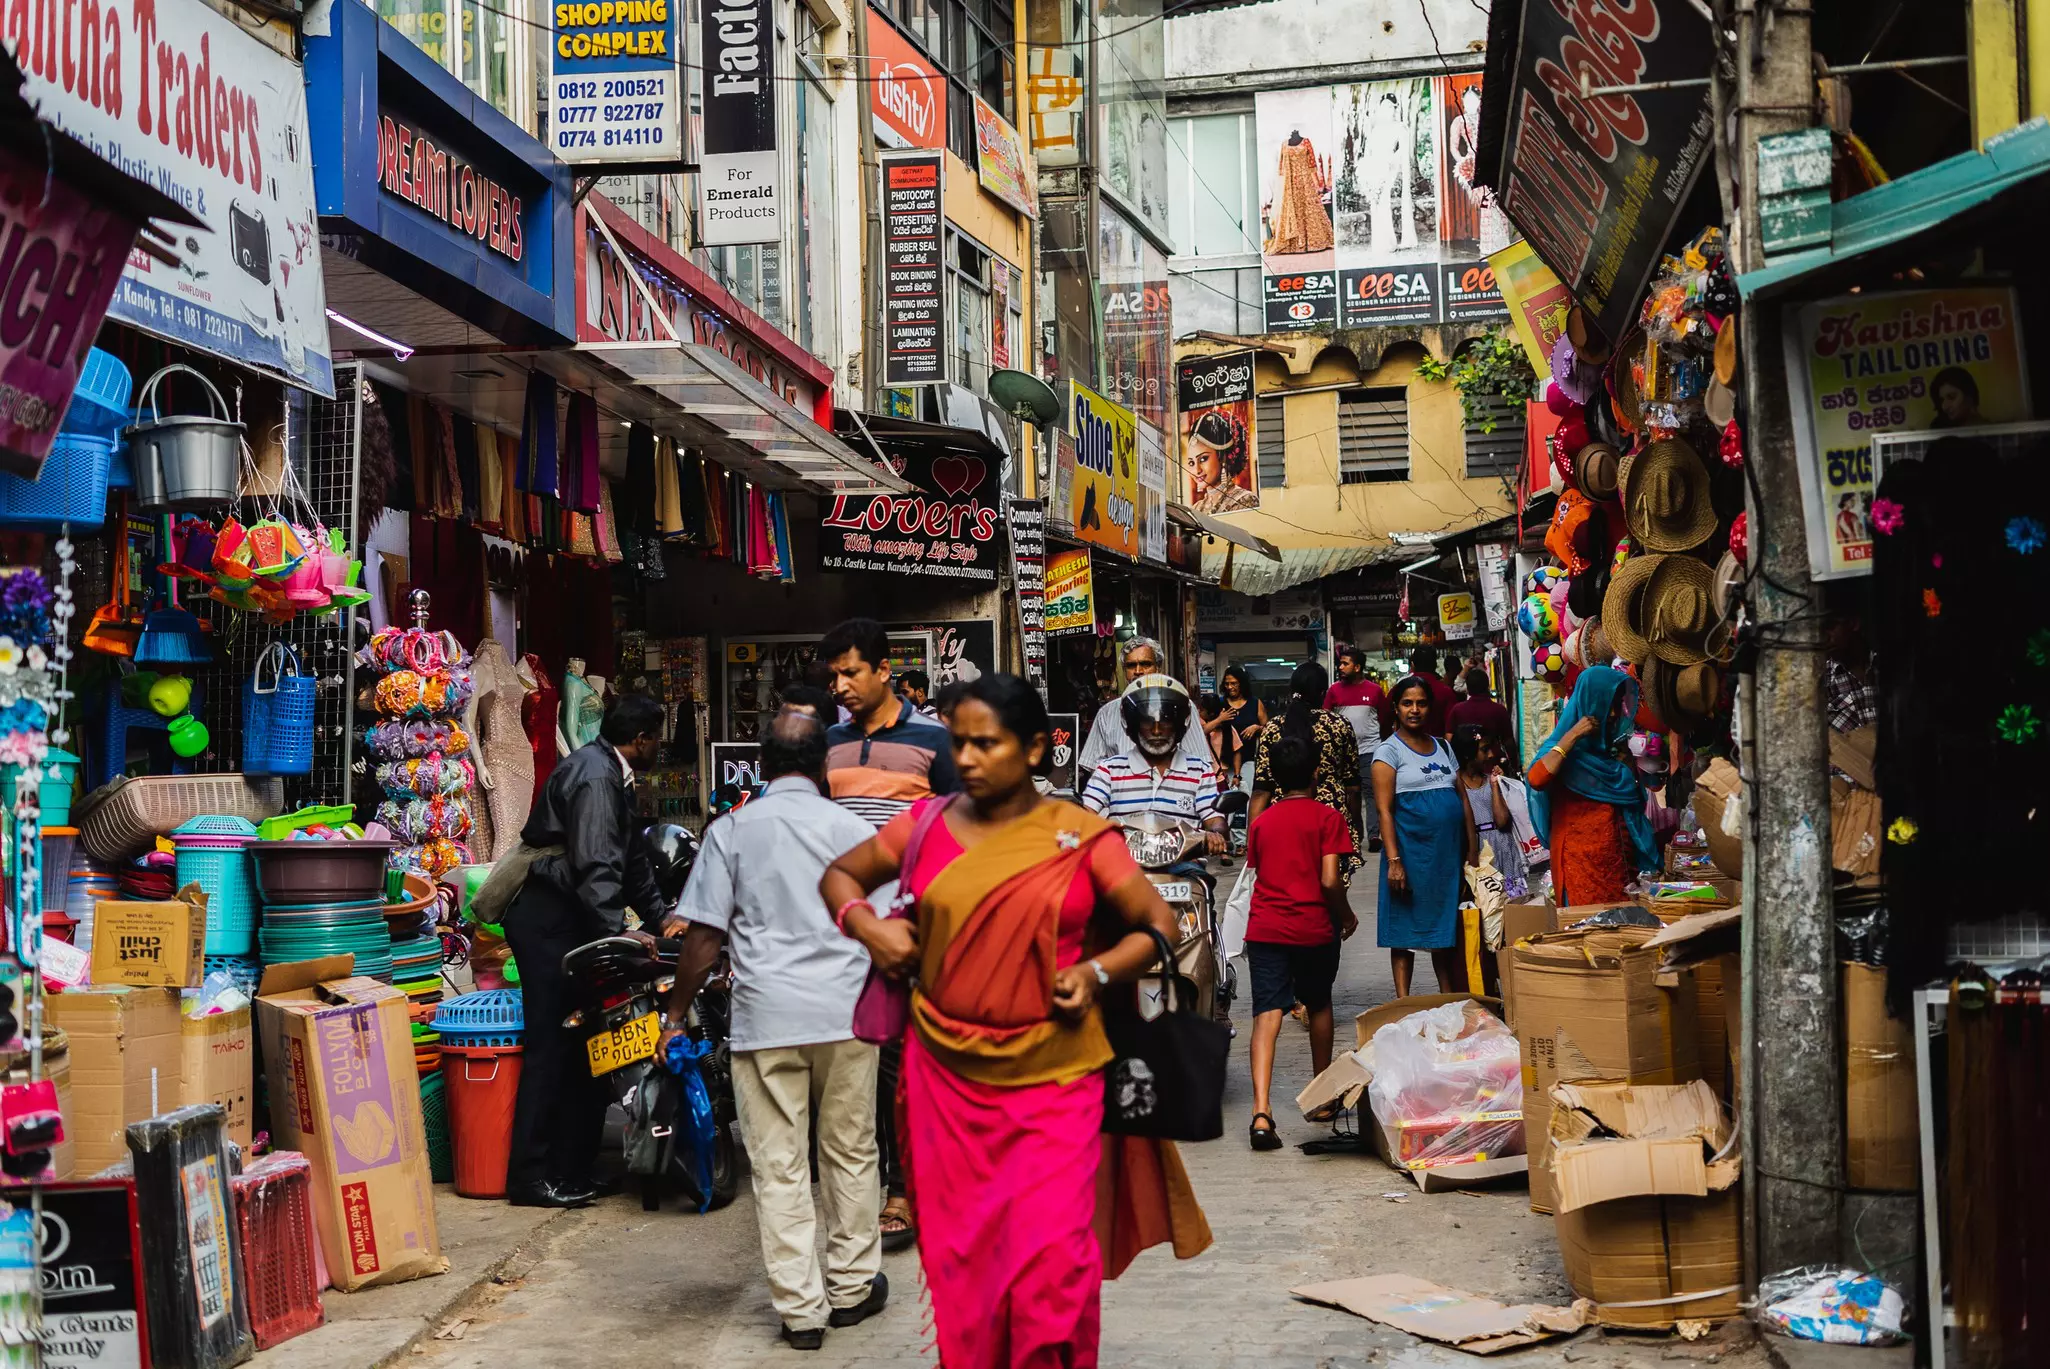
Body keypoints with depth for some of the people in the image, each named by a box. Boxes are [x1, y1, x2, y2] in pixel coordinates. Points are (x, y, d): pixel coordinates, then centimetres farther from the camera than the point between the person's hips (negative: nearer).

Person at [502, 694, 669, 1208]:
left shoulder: (611, 774, 17)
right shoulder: (593, 777, -16)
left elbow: (631, 857, 23)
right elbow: (595, 866, -26)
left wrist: (660, 916, 19)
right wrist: (617, 932, -30)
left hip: (565, 917, 11)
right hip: (547, 918, -11)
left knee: (583, 1045, 9)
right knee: (550, 1044, -9)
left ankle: (573, 1170, 13)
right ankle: (531, 1176, -5)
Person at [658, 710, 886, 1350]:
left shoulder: (731, 831, 3)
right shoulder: (852, 829, 6)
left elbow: (704, 938, -1)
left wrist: (676, 1016, 10)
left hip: (765, 1016, -1)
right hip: (846, 1012, 1)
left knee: (779, 1166, 3)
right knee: (851, 1156, 12)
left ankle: (801, 1309, 5)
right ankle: (852, 1287, 22)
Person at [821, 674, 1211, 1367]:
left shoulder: (1081, 837, -5)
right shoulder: (927, 825, 2)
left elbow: (1157, 923, 3)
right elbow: (839, 874, 15)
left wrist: (1097, 972, -14)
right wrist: (864, 922, -5)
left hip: (1052, 1080, -2)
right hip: (947, 1076, 3)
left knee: (1050, 1263, -8)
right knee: (958, 1257, 10)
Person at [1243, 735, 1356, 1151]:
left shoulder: (1261, 822, 10)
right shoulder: (1327, 818, -2)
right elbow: (1329, 880, -11)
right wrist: (1347, 917, 6)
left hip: (1265, 928, 2)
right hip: (1313, 929, -1)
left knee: (1267, 1014, -7)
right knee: (1319, 1006, 20)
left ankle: (1261, 1109, -24)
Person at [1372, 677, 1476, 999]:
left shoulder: (1443, 747, 14)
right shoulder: (1390, 751, -2)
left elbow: (1464, 800, 15)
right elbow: (1384, 809, -9)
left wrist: (1471, 850, 8)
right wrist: (1393, 860, -17)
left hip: (1449, 850, 5)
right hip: (1411, 849, -5)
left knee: (1449, 928, 9)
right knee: (1406, 930, 0)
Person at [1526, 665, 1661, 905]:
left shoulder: (1614, 744, 14)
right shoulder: (1565, 747, -5)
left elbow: (1635, 798, 19)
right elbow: (1536, 780, -26)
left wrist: (1627, 764, 3)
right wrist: (1572, 736, -20)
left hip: (1620, 855, 6)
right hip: (1580, 856, -6)